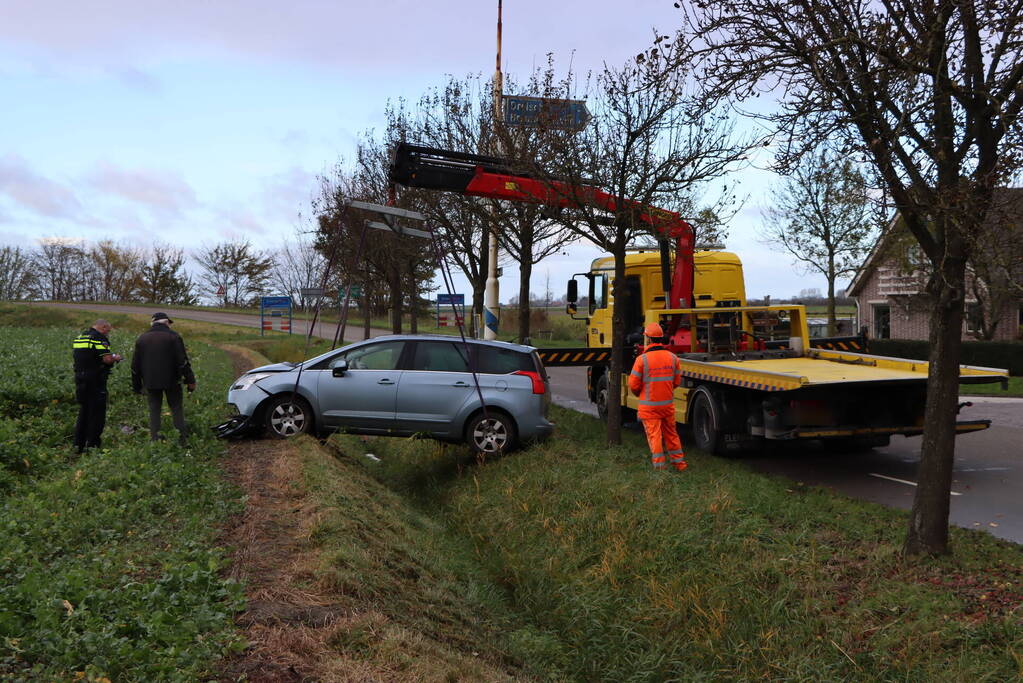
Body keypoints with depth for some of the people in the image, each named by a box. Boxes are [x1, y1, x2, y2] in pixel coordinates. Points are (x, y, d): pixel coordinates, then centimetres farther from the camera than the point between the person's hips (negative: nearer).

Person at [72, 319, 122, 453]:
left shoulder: (78, 338, 14)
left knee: (83, 412, 17)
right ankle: (92, 445, 2)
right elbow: (107, 359, -21)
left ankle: (78, 445, 18)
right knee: (97, 413, 1)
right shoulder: (100, 339, -12)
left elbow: (74, 355, 20)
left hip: (80, 380, 8)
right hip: (96, 381, -8)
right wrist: (116, 358, -1)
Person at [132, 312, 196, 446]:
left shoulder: (142, 338, 9)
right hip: (171, 380, -3)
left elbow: (135, 365, 12)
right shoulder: (173, 336, -5)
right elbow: (182, 361, -11)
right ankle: (182, 439, 0)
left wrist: (136, 385, 19)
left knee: (154, 410, 9)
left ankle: (154, 439, 5)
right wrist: (190, 380, -9)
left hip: (150, 382, 3)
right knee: (177, 409, 4)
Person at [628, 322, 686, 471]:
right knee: (671, 433, 18)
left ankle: (659, 466, 7)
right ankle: (679, 462, 27)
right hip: (668, 403, 4)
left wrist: (638, 394, 12)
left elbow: (633, 385, -10)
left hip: (649, 405, -4)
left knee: (654, 435, 3)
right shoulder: (672, 357, -1)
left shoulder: (642, 359, -16)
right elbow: (677, 381, 7)